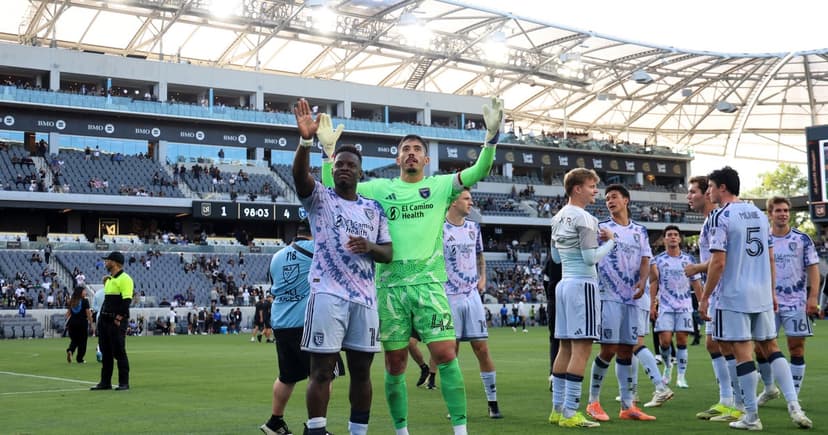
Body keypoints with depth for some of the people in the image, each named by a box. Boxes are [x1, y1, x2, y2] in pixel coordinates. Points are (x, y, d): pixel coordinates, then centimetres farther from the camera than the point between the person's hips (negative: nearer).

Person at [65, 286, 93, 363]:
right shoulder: (85, 301, -5)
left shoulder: (71, 301, 9)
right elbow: (88, 312, -8)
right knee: (82, 341, 6)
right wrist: (90, 322, -2)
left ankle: (70, 350, -15)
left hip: (72, 322, 4)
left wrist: (67, 322, 16)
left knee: (74, 340, 15)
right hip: (82, 322, -4)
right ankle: (80, 359, 7)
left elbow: (68, 313, 9)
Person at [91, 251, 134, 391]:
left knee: (119, 352, -6)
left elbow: (127, 300, -18)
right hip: (104, 320, 9)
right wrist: (101, 316, 15)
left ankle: (124, 383, 0)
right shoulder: (109, 279, 19)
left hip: (117, 322, -9)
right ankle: (105, 382, 18)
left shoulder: (124, 279, -11)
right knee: (105, 352, 11)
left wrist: (118, 318, -20)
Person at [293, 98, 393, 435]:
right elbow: (300, 174, -17)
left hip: (365, 297, 4)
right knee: (322, 371, -5)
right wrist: (306, 140, -35)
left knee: (361, 370, 9)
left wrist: (370, 247, -9)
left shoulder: (374, 209, 15)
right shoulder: (319, 198, 4)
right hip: (328, 294, -4)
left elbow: (388, 253, 14)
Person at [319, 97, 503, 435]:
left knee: (446, 355, -9)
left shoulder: (440, 186, 9)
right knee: (395, 364, 6)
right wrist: (329, 150, 1)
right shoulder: (380, 188, 12)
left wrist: (492, 135, -16)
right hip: (390, 284, 2)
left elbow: (479, 171, -2)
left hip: (428, 282, -1)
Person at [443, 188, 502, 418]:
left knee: (482, 349, 2)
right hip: (449, 297, -4)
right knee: (451, 351, 2)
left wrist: (482, 278, 10)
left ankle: (493, 402, 9)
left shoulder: (473, 227, 10)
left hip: (472, 295, 4)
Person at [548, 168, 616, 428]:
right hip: (582, 284, -9)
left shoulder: (558, 217, 14)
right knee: (582, 347, -7)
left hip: (564, 283, 9)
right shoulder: (584, 218, -12)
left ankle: (558, 409, 14)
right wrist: (610, 241, -1)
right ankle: (570, 414, -8)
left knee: (565, 347, 11)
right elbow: (591, 258, -16)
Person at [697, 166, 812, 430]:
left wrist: (704, 298, -9)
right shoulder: (758, 213, 11)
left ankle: (751, 417, 5)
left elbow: (718, 262, -16)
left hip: (733, 297, -6)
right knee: (771, 347, 14)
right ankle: (794, 407, 5)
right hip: (761, 295, 7)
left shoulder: (721, 216, -10)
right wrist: (772, 292, 22)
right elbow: (770, 257, 14)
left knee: (743, 353, -1)